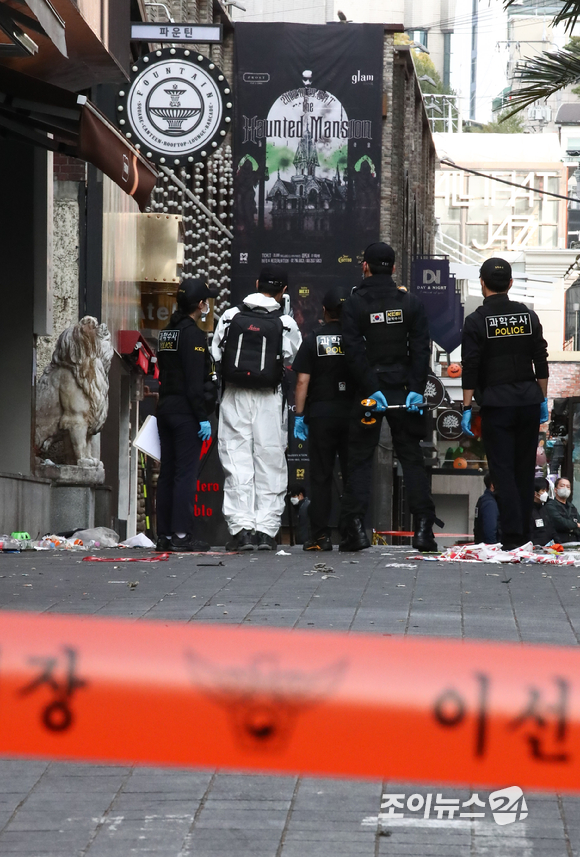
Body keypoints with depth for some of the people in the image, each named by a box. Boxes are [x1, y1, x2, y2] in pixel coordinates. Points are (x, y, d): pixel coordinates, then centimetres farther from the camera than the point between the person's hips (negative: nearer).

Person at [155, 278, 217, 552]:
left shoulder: (166, 332, 14)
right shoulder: (193, 334, -12)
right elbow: (195, 382, -18)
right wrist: (203, 417, -16)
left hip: (165, 408, 8)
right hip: (186, 412, -8)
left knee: (167, 473, 9)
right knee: (186, 473, -7)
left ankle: (164, 535, 10)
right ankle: (182, 535, -9)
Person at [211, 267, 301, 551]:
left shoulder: (229, 317, 1)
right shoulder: (285, 323, -4)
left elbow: (215, 357, 5)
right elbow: (295, 362, 4)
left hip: (234, 398, 1)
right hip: (269, 401, -1)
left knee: (237, 463, 2)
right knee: (269, 463, 6)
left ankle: (241, 528, -5)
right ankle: (266, 530, 3)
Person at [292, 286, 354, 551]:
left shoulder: (313, 339, 0)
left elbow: (303, 381, -3)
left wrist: (299, 415, 2)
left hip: (320, 413, -1)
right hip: (352, 413, 1)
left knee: (320, 476, 2)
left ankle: (320, 536, -1)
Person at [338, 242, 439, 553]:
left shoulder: (355, 303, -2)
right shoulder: (410, 303, 5)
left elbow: (354, 351, -11)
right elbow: (421, 349, -3)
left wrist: (371, 390, -12)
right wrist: (415, 390, -6)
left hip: (368, 390, -2)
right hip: (403, 391, 2)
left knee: (359, 458, 4)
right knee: (412, 457, 5)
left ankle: (355, 527, -4)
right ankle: (423, 527, -2)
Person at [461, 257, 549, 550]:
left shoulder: (477, 321, -5)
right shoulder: (528, 316, 7)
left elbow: (470, 369, -8)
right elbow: (541, 362, 8)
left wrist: (466, 409, -5)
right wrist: (543, 400, 15)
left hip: (496, 405, -4)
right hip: (529, 401, 4)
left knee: (503, 470, -1)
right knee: (525, 469, 11)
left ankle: (512, 534, -8)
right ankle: (524, 531, 15)